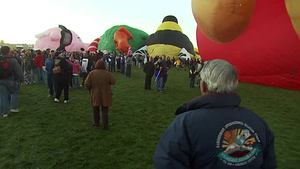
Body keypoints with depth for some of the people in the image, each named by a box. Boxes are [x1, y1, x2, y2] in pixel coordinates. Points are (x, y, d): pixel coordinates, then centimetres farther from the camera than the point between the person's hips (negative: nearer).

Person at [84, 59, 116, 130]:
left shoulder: (92, 73, -11)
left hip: (95, 95, 1)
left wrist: (90, 90, 9)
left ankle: (96, 123, 36)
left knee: (96, 109, 22)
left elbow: (86, 84, -9)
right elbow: (113, 81, -8)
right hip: (105, 95, -1)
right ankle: (105, 125, 14)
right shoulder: (107, 73, -14)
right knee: (105, 110, 10)